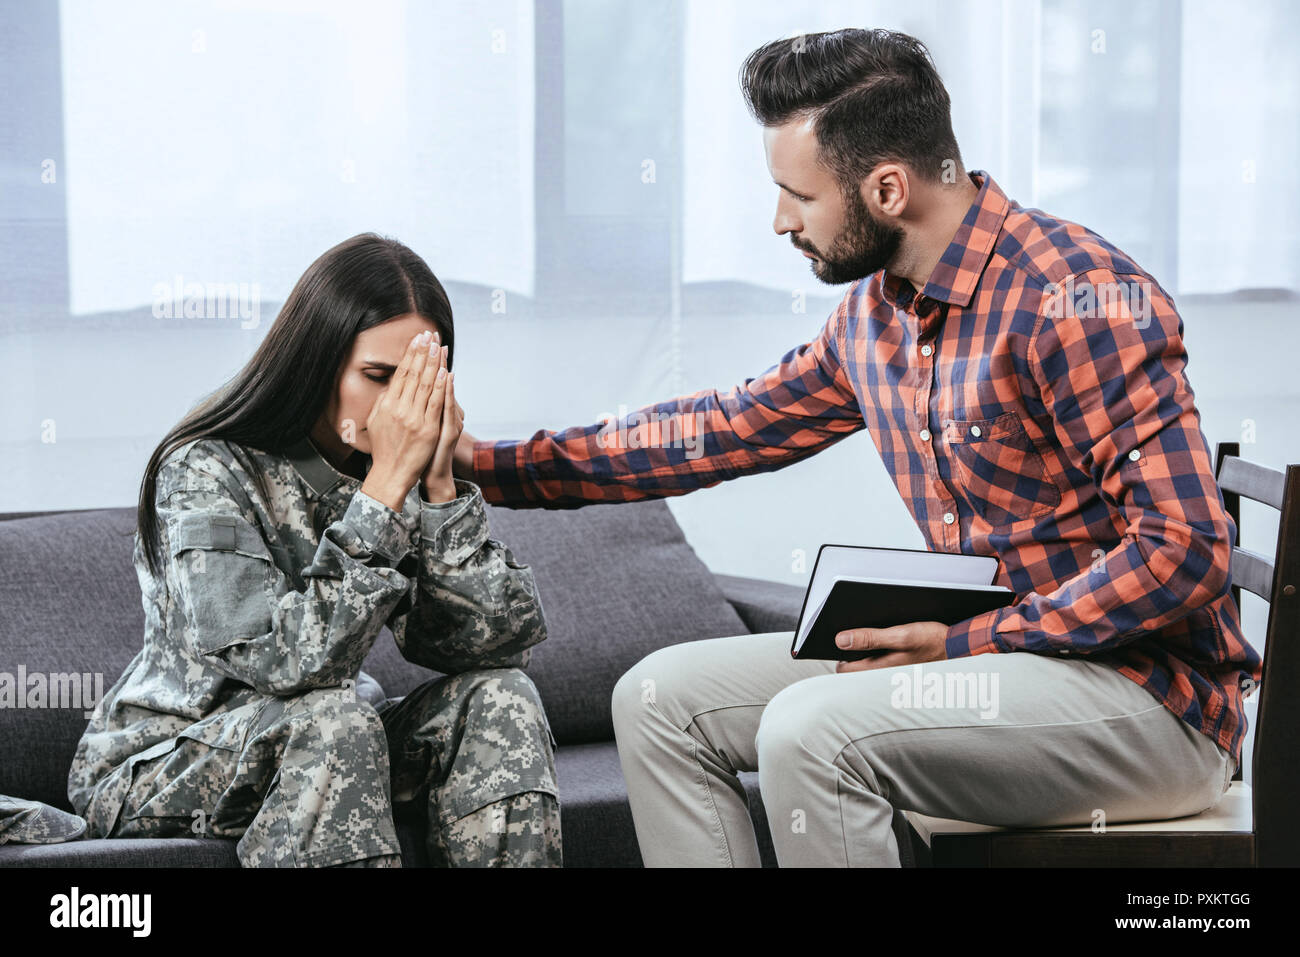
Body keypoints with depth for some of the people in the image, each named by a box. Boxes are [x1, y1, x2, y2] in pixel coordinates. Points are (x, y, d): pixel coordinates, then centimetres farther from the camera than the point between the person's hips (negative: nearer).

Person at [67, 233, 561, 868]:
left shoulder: (406, 469, -4)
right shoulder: (206, 472, -20)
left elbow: (504, 639, -12)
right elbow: (292, 660, -34)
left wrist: (438, 487, -22)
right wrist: (385, 487, -33)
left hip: (325, 754, 6)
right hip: (159, 763, -6)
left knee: (499, 698, -16)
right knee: (329, 719, -34)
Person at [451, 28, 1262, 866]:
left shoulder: (1079, 298, -19)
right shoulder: (877, 313, 8)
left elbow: (1184, 549, -23)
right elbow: (728, 427, 20)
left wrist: (966, 644, -20)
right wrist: (492, 466, 18)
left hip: (1147, 695, -9)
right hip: (984, 651, 9)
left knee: (812, 732, -30)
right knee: (661, 700, 5)